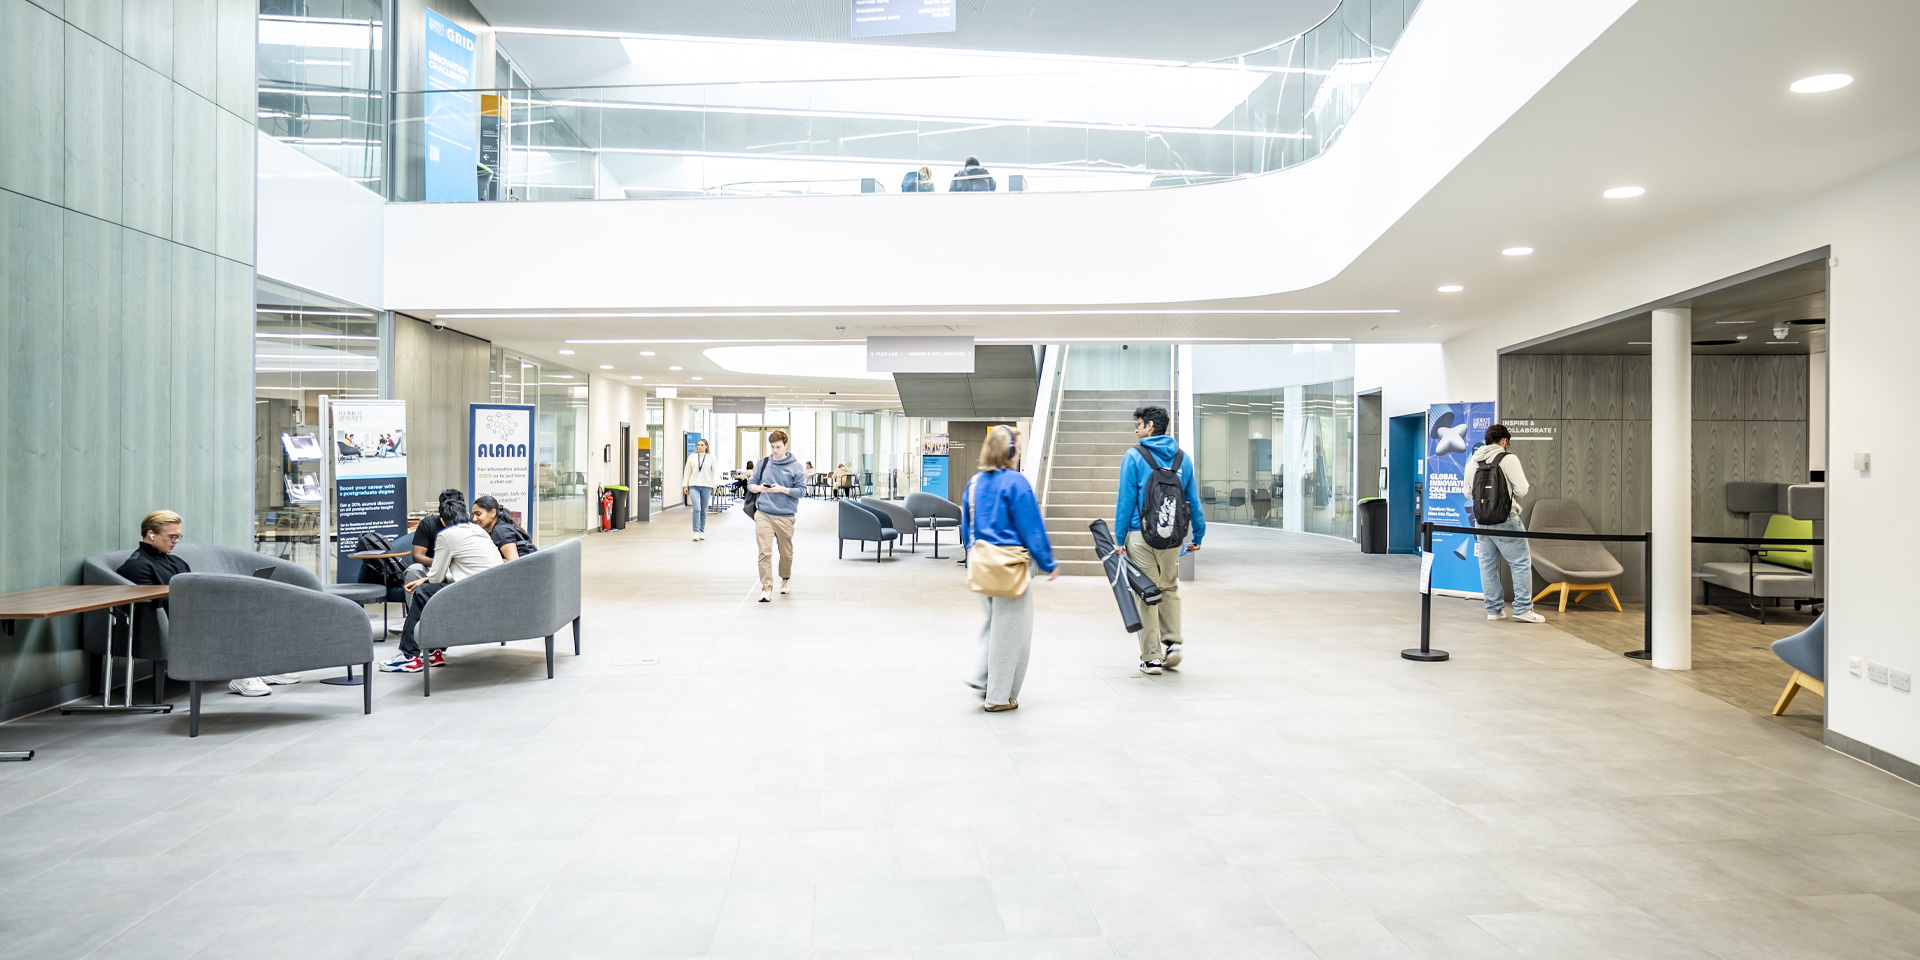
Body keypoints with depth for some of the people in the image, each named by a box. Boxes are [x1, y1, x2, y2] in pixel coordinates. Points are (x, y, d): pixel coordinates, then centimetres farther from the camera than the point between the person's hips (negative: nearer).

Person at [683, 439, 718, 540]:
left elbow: (716, 471, 3)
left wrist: (715, 483, -12)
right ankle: (696, 532, -14)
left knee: (703, 511, 6)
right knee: (696, 509, -14)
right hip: (694, 486, 0)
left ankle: (702, 532, 16)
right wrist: (685, 485, 8)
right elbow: (687, 471, 14)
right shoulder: (692, 457, 11)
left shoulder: (711, 457, 8)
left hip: (706, 486, 0)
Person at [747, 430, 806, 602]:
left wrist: (782, 489, -16)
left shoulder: (795, 466, 2)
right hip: (763, 514, 1)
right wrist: (759, 488, -8)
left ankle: (785, 580, 36)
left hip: (785, 516, -1)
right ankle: (766, 588, -9)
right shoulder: (763, 462, 9)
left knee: (787, 553, 12)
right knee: (765, 552, -9)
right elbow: (750, 484, 14)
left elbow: (802, 490, -2)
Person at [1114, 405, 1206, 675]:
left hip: (1141, 536, -4)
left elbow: (1126, 500, -7)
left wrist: (1119, 538, -4)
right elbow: (1193, 500, 12)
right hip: (1173, 537, 4)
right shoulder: (1183, 458, 9)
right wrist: (1198, 535, 19)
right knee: (1170, 588, 20)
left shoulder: (1134, 457, -4)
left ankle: (1152, 658, 7)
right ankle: (1172, 642, 11)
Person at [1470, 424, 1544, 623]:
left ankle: (1494, 609, 14)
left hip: (1481, 520, 6)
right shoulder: (1508, 459, -9)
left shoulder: (1473, 461, 8)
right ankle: (1523, 608, 0)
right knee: (1521, 563, 3)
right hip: (1505, 519, -6)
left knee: (1488, 565, 10)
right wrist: (1509, 493, 9)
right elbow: (1522, 489, -10)